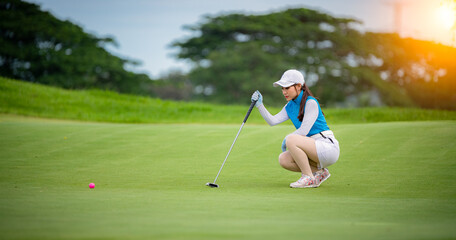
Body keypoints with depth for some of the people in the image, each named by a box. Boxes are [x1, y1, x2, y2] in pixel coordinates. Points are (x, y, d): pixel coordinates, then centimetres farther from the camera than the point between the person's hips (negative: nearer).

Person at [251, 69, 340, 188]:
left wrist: (286, 139, -5)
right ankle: (319, 171, 7)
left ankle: (309, 178, -16)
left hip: (328, 147, -9)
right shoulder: (290, 106, 12)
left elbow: (303, 131, -19)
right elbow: (273, 121, 2)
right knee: (283, 159, -6)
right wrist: (259, 105, -6)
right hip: (314, 149, 9)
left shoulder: (311, 103, -14)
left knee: (291, 140, -27)